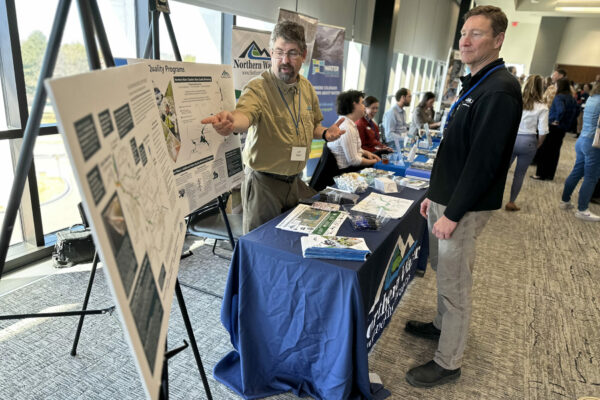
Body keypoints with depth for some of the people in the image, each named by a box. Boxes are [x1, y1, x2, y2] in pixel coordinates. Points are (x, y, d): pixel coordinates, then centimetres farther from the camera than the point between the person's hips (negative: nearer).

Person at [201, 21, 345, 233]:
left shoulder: (307, 88, 5)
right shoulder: (258, 87, -15)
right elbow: (245, 113, -37)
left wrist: (325, 133, -2)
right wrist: (232, 121, -59)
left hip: (295, 181, 6)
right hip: (264, 182, -6)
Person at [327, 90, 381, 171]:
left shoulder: (345, 122, 8)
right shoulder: (347, 129, -23)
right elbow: (353, 160, -23)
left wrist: (366, 153, 7)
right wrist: (373, 161, -10)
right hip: (345, 171, -10)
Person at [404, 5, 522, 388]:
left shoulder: (501, 89, -17)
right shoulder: (475, 84, 14)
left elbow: (483, 161, -23)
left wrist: (453, 213, -20)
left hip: (464, 206, -9)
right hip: (446, 198, 9)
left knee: (455, 284, 2)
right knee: (443, 271, 21)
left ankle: (448, 363, 17)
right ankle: (442, 325, 42)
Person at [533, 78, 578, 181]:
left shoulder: (559, 97, -15)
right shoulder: (571, 98, 9)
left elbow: (561, 110, -29)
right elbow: (575, 111, 13)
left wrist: (557, 120, -15)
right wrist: (568, 122, 14)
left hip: (554, 127, -8)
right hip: (563, 129, 8)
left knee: (543, 150, 1)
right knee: (555, 151, 12)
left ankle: (541, 174, 4)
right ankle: (550, 174, 18)